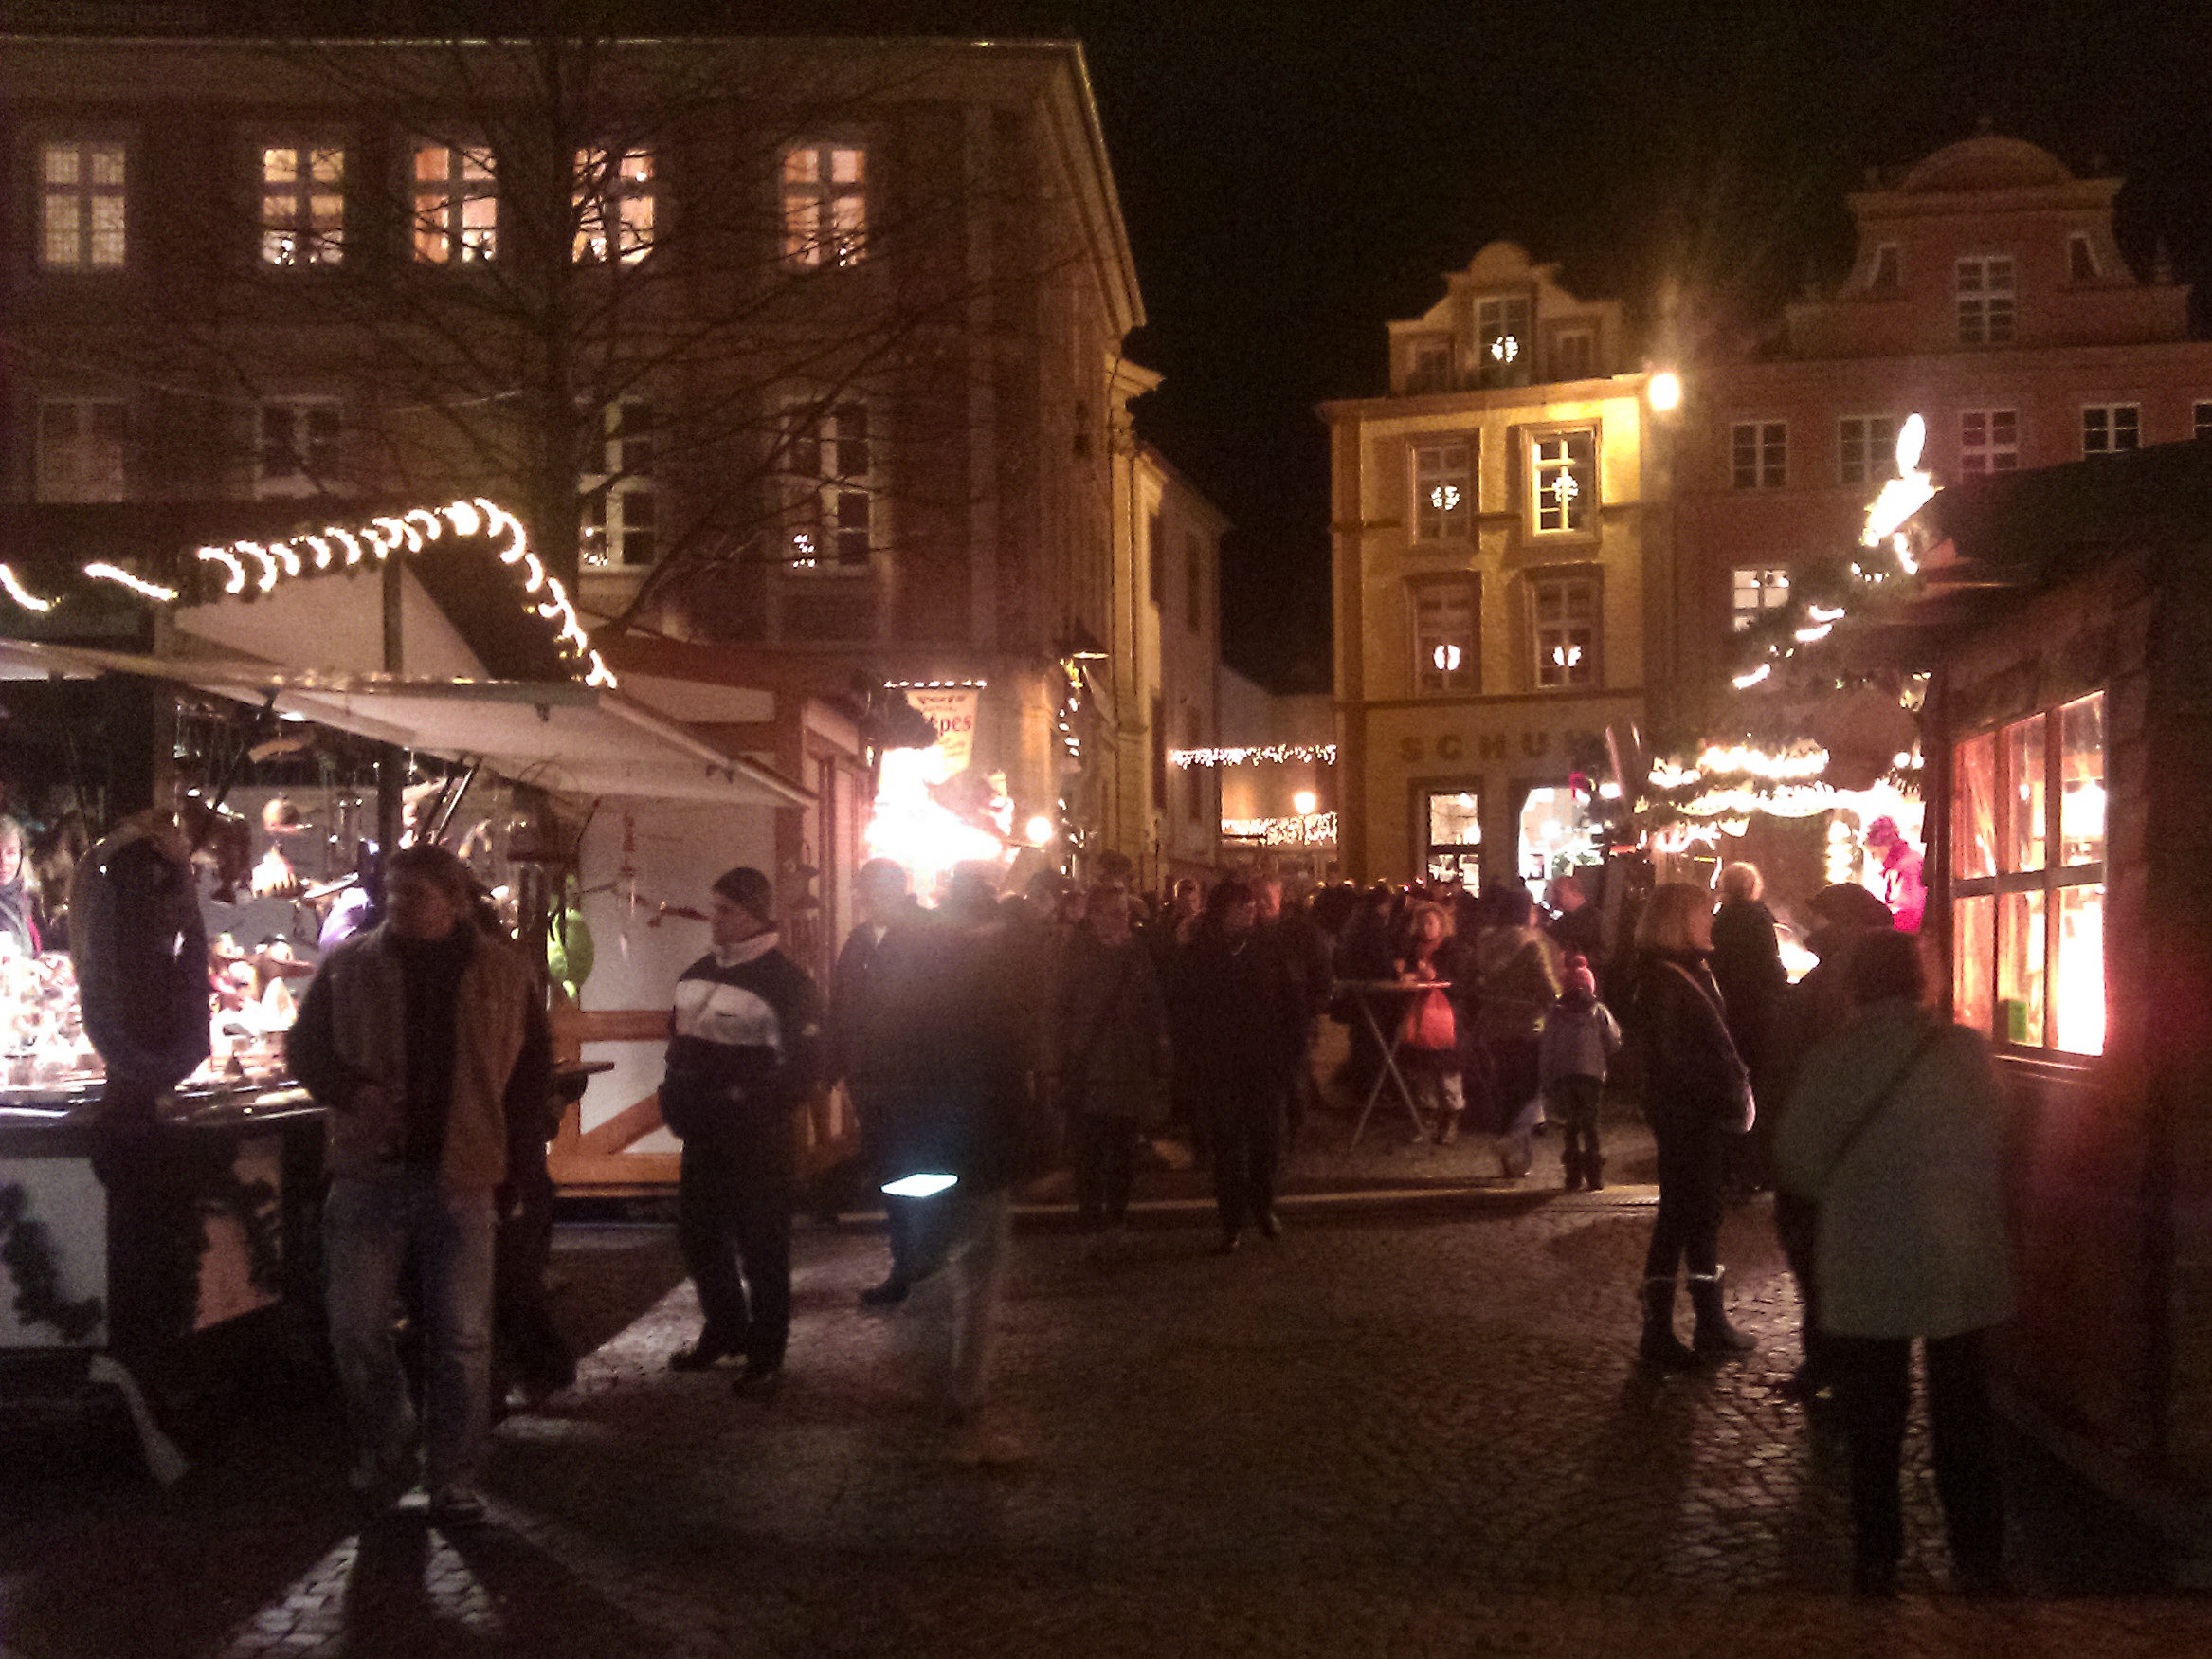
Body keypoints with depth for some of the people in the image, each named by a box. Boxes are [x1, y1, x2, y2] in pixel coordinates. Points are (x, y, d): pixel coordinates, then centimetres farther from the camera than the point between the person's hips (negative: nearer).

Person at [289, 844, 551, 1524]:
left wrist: (497, 1137, 3)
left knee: (463, 1338, 1)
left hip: (461, 1179, -1)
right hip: (370, 1170, 1)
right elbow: (305, 1048, 10)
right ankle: (385, 1445, 28)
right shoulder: (348, 964, 5)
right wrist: (353, 1092, -8)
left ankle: (454, 1480, 13)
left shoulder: (504, 972, 5)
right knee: (357, 1327, 4)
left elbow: (533, 1068, 13)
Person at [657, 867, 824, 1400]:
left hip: (758, 1141, -7)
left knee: (761, 1248, 1)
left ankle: (766, 1356, 13)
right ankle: (723, 1328, 36)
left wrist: (758, 1116, -16)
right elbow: (678, 1043, 21)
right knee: (698, 1236, 16)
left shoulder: (786, 982, -12)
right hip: (702, 1136, 7)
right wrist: (675, 1099, 7)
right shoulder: (697, 975, 10)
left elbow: (803, 1065, -14)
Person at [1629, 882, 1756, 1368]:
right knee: (1679, 1217, -4)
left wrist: (1736, 1085, 6)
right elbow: (1667, 1055, -20)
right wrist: (1730, 1091, -18)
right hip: (1683, 1114, -9)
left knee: (1703, 1216, 14)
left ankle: (1712, 1326, 22)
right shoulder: (1662, 978, -15)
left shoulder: (1691, 970, 16)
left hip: (1707, 1114, 9)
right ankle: (1658, 1333, 2)